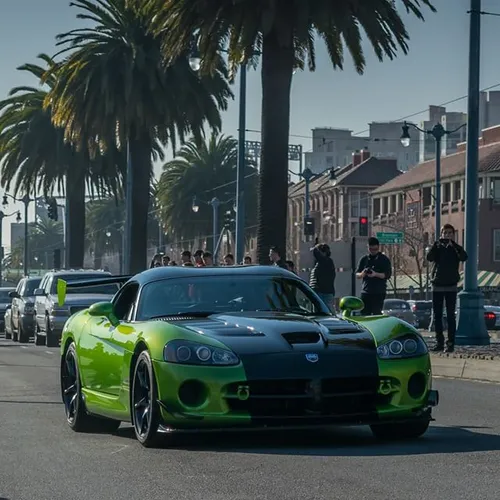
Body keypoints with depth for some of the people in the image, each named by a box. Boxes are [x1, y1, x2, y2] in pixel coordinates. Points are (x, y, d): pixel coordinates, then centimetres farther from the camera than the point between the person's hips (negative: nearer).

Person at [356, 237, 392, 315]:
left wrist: (376, 274, -20)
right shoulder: (364, 259, 14)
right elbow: (357, 275, 12)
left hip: (379, 293, -3)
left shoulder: (384, 259, 4)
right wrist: (362, 274, -12)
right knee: (364, 314, -1)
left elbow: (388, 274, -5)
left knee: (377, 314, -9)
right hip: (366, 292, 3)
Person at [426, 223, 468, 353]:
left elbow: (464, 257, -18)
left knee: (450, 315, -5)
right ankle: (439, 342, 9)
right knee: (437, 315, 4)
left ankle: (450, 343, -6)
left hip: (451, 285, -2)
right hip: (437, 285, 2)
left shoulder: (456, 249, 3)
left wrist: (453, 244, -24)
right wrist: (437, 243, -21)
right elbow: (429, 257, -12)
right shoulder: (437, 248, 8)